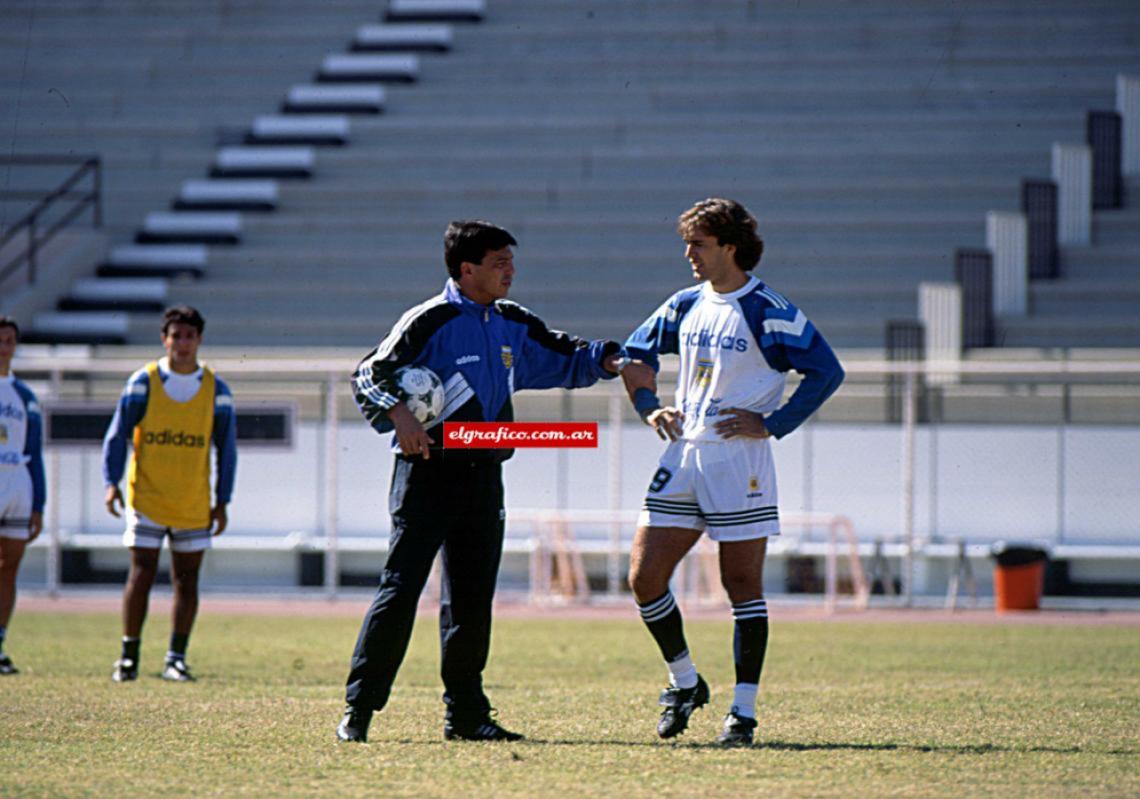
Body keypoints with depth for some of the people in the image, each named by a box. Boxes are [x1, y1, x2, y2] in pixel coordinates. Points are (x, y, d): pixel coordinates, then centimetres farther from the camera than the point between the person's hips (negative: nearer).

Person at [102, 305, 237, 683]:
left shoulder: (215, 389, 3)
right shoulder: (143, 382, -2)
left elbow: (227, 448, 8)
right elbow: (118, 434, -2)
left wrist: (222, 501, 4)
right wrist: (112, 482, -13)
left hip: (194, 503, 2)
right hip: (147, 497, -2)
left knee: (187, 580, 3)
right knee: (141, 574, -6)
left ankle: (176, 659, 10)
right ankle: (128, 657, 3)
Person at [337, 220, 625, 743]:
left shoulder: (513, 326, 12)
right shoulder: (429, 322, -8)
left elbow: (567, 360, 21)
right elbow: (368, 376, -8)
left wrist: (609, 359, 2)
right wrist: (398, 415, -25)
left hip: (483, 474, 7)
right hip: (427, 470, -6)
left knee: (472, 598, 9)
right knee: (401, 588, -11)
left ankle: (465, 714, 16)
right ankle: (359, 709, -7)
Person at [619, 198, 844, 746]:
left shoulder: (768, 312, -9)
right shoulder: (687, 306, 11)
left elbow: (826, 371, -12)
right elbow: (637, 351, 26)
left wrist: (772, 424, -15)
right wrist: (649, 406, 11)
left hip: (739, 460, -6)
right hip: (683, 455, 6)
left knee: (742, 582, -2)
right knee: (644, 578, 1)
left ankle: (744, 710, 4)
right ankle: (685, 682, 20)